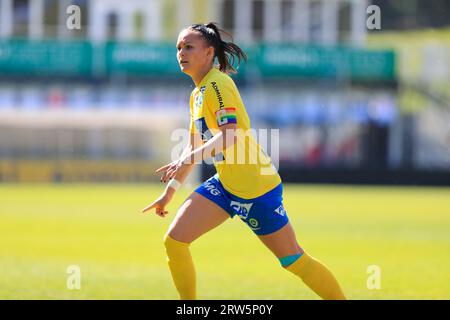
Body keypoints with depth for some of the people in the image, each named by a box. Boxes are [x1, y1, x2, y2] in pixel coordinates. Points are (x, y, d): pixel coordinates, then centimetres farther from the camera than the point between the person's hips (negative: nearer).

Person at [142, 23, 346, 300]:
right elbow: (194, 148, 23)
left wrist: (187, 160, -38)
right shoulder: (197, 94, 13)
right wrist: (169, 193, 23)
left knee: (294, 260, -2)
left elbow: (230, 134, -29)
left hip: (255, 186, -9)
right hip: (225, 184, 9)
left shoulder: (218, 84, -15)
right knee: (174, 240, -4)